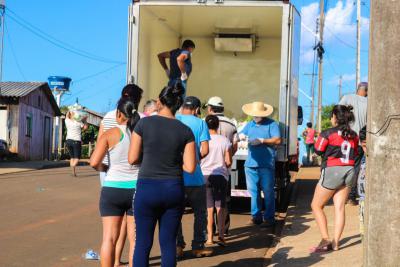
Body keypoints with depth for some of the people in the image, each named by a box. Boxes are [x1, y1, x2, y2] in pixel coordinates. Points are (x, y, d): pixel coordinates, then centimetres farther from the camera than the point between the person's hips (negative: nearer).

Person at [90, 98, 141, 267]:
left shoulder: (110, 135, -5)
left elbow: (94, 162, -12)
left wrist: (105, 168, 8)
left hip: (113, 189, -1)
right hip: (137, 189, 2)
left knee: (109, 238, 5)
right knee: (135, 238, 7)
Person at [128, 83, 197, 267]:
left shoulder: (144, 123, -5)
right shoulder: (185, 131, -2)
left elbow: (132, 159, -2)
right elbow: (190, 167, -4)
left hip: (147, 188, -1)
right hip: (174, 189, 2)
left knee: (143, 243, 7)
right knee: (168, 242, 10)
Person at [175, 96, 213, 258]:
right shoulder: (200, 123, -2)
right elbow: (205, 150, -8)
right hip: (194, 177, -2)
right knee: (200, 213, 13)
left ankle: (177, 246, 13)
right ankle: (198, 247, 15)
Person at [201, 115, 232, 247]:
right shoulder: (225, 141, -3)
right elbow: (228, 162, -3)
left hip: (205, 175, 0)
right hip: (221, 176, 0)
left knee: (208, 208, 5)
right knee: (221, 207, 7)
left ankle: (209, 237, 6)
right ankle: (221, 236, 1)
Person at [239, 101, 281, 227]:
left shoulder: (271, 124, 2)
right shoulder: (249, 125, 18)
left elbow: (277, 140, -7)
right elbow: (240, 135, 15)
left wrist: (262, 140, -15)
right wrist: (241, 137, -9)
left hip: (266, 165, -5)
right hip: (251, 164, 5)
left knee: (268, 192, -2)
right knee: (253, 192, 8)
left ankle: (269, 218, 5)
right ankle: (256, 216, 17)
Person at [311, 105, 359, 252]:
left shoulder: (328, 133, -10)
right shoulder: (353, 135, 6)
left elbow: (318, 150, -2)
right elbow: (355, 153, 15)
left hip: (332, 171, -6)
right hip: (349, 171, 6)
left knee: (316, 206, 6)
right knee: (340, 208, 7)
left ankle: (325, 240, -4)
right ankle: (335, 242, 5)